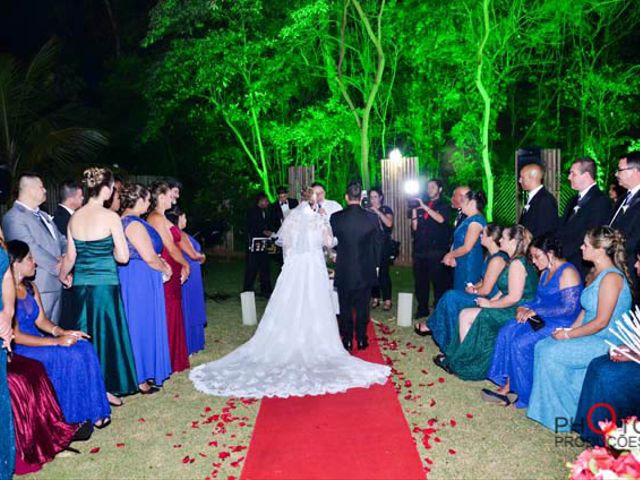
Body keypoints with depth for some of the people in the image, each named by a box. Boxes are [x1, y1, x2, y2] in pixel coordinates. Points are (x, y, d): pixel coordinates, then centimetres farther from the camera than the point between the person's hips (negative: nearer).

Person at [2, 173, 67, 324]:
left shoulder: (43, 215, 20)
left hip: (56, 285, 8)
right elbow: (31, 249, -16)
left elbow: (61, 240, 20)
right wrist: (57, 267, -12)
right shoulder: (13, 217, -8)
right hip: (38, 287, -8)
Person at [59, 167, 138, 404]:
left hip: (79, 285, 5)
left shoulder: (74, 217, 3)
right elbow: (123, 256, -12)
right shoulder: (110, 217, -12)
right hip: (104, 285, -5)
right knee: (105, 333, 8)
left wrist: (61, 277, 25)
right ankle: (105, 387, 18)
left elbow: (70, 257, 8)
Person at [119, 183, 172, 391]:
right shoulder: (135, 224, -19)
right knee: (141, 326, 0)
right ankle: (140, 379, 10)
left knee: (138, 326, 15)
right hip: (140, 280, -10)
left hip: (133, 280, 10)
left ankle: (142, 373, 26)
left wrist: (159, 262, 10)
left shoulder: (124, 221, 11)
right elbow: (150, 258, -21)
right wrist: (164, 269, -3)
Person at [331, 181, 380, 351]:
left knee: (345, 307, 12)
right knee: (362, 306, 12)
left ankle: (347, 341, 19)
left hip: (344, 270, 0)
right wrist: (374, 264, 13)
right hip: (365, 271, 1)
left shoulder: (336, 217, -11)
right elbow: (376, 245, 0)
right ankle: (361, 340, 20)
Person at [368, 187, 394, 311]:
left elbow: (389, 223, -14)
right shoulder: (367, 210, 12)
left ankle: (387, 300, -1)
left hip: (384, 245, -3)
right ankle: (375, 298, 12)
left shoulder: (386, 209, 3)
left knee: (383, 272, -7)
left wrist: (378, 212, -16)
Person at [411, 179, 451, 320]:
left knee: (438, 281, -2)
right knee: (420, 280, 7)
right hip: (420, 249, 4)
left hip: (437, 250, -4)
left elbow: (441, 219, -17)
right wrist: (414, 211, -2)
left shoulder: (444, 206, 6)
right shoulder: (420, 206, 17)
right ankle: (422, 308, 17)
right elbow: (414, 228, 11)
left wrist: (424, 207, -20)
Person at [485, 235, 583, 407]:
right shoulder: (545, 272, 16)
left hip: (561, 325, -9)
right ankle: (507, 387, -13)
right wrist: (524, 308, -3)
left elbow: (569, 308, -20)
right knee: (506, 332, -13)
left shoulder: (567, 272, -13)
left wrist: (534, 311, -18)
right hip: (542, 320, 9)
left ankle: (524, 393, -7)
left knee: (521, 343, -24)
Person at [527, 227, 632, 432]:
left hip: (606, 343, -9)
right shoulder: (598, 273, 11)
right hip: (589, 337, 9)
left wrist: (569, 335, -15)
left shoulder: (611, 277, -19)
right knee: (542, 346, -7)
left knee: (552, 353, -21)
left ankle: (564, 413, -3)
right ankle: (548, 406, 0)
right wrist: (570, 329, 3)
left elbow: (601, 322, -21)